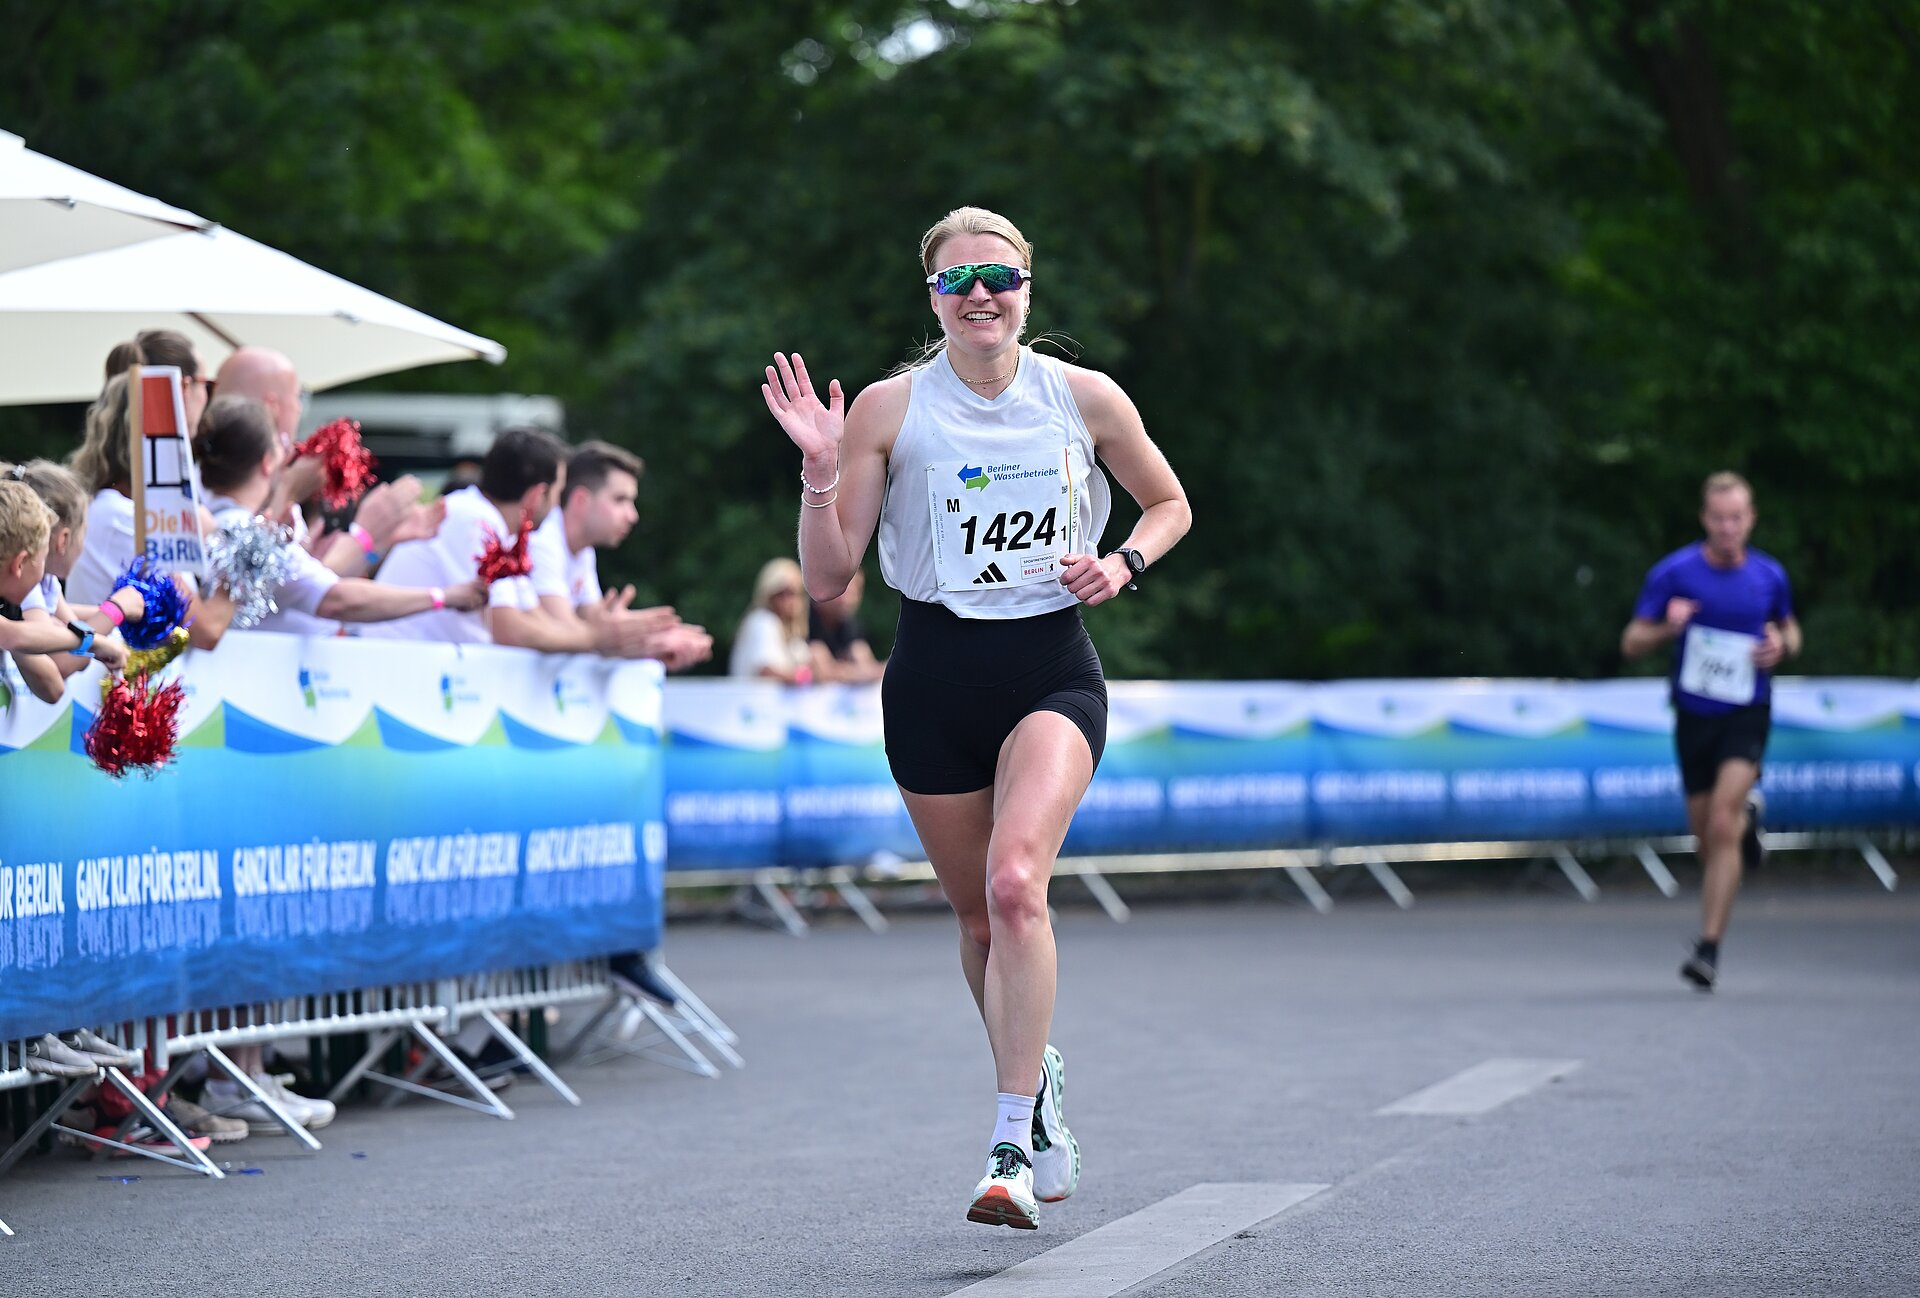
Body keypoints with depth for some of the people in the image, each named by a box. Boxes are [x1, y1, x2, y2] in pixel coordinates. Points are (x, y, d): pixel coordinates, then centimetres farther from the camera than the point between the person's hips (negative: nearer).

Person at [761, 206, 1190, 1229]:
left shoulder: (1085, 397, 0)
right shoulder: (888, 409, -2)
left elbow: (1169, 505, 16)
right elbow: (827, 577, -1)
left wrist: (1125, 562, -3)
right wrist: (821, 474, -16)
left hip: (1052, 673, -2)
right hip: (934, 678, 2)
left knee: (1015, 881, -24)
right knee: (979, 916, 10)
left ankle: (1012, 1146, -21)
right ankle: (1035, 1079, 40)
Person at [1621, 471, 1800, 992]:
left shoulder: (1770, 576, -1)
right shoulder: (1673, 572, -6)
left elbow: (1789, 627, 19)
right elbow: (1631, 643, -3)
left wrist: (1782, 645, -5)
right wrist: (1668, 627, -24)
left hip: (1747, 715, -1)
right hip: (1693, 716, 1)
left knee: (1722, 827, -18)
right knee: (1707, 839, 9)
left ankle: (1709, 949, -15)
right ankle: (1748, 815, 48)